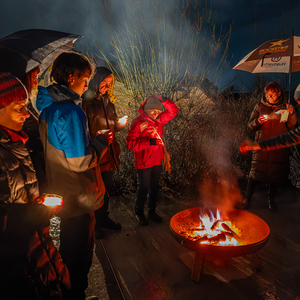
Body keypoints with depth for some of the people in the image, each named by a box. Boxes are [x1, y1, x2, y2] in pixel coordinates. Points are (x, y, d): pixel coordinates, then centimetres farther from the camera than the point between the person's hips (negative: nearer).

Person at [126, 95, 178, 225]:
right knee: (143, 187, 6)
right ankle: (139, 212, 28)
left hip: (157, 161, 6)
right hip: (143, 163, -6)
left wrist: (164, 100, -7)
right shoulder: (137, 123, -14)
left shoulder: (159, 120, 4)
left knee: (155, 187, 14)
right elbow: (131, 143, -20)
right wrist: (149, 142, -25)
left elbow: (173, 111, 10)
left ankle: (152, 211, 33)